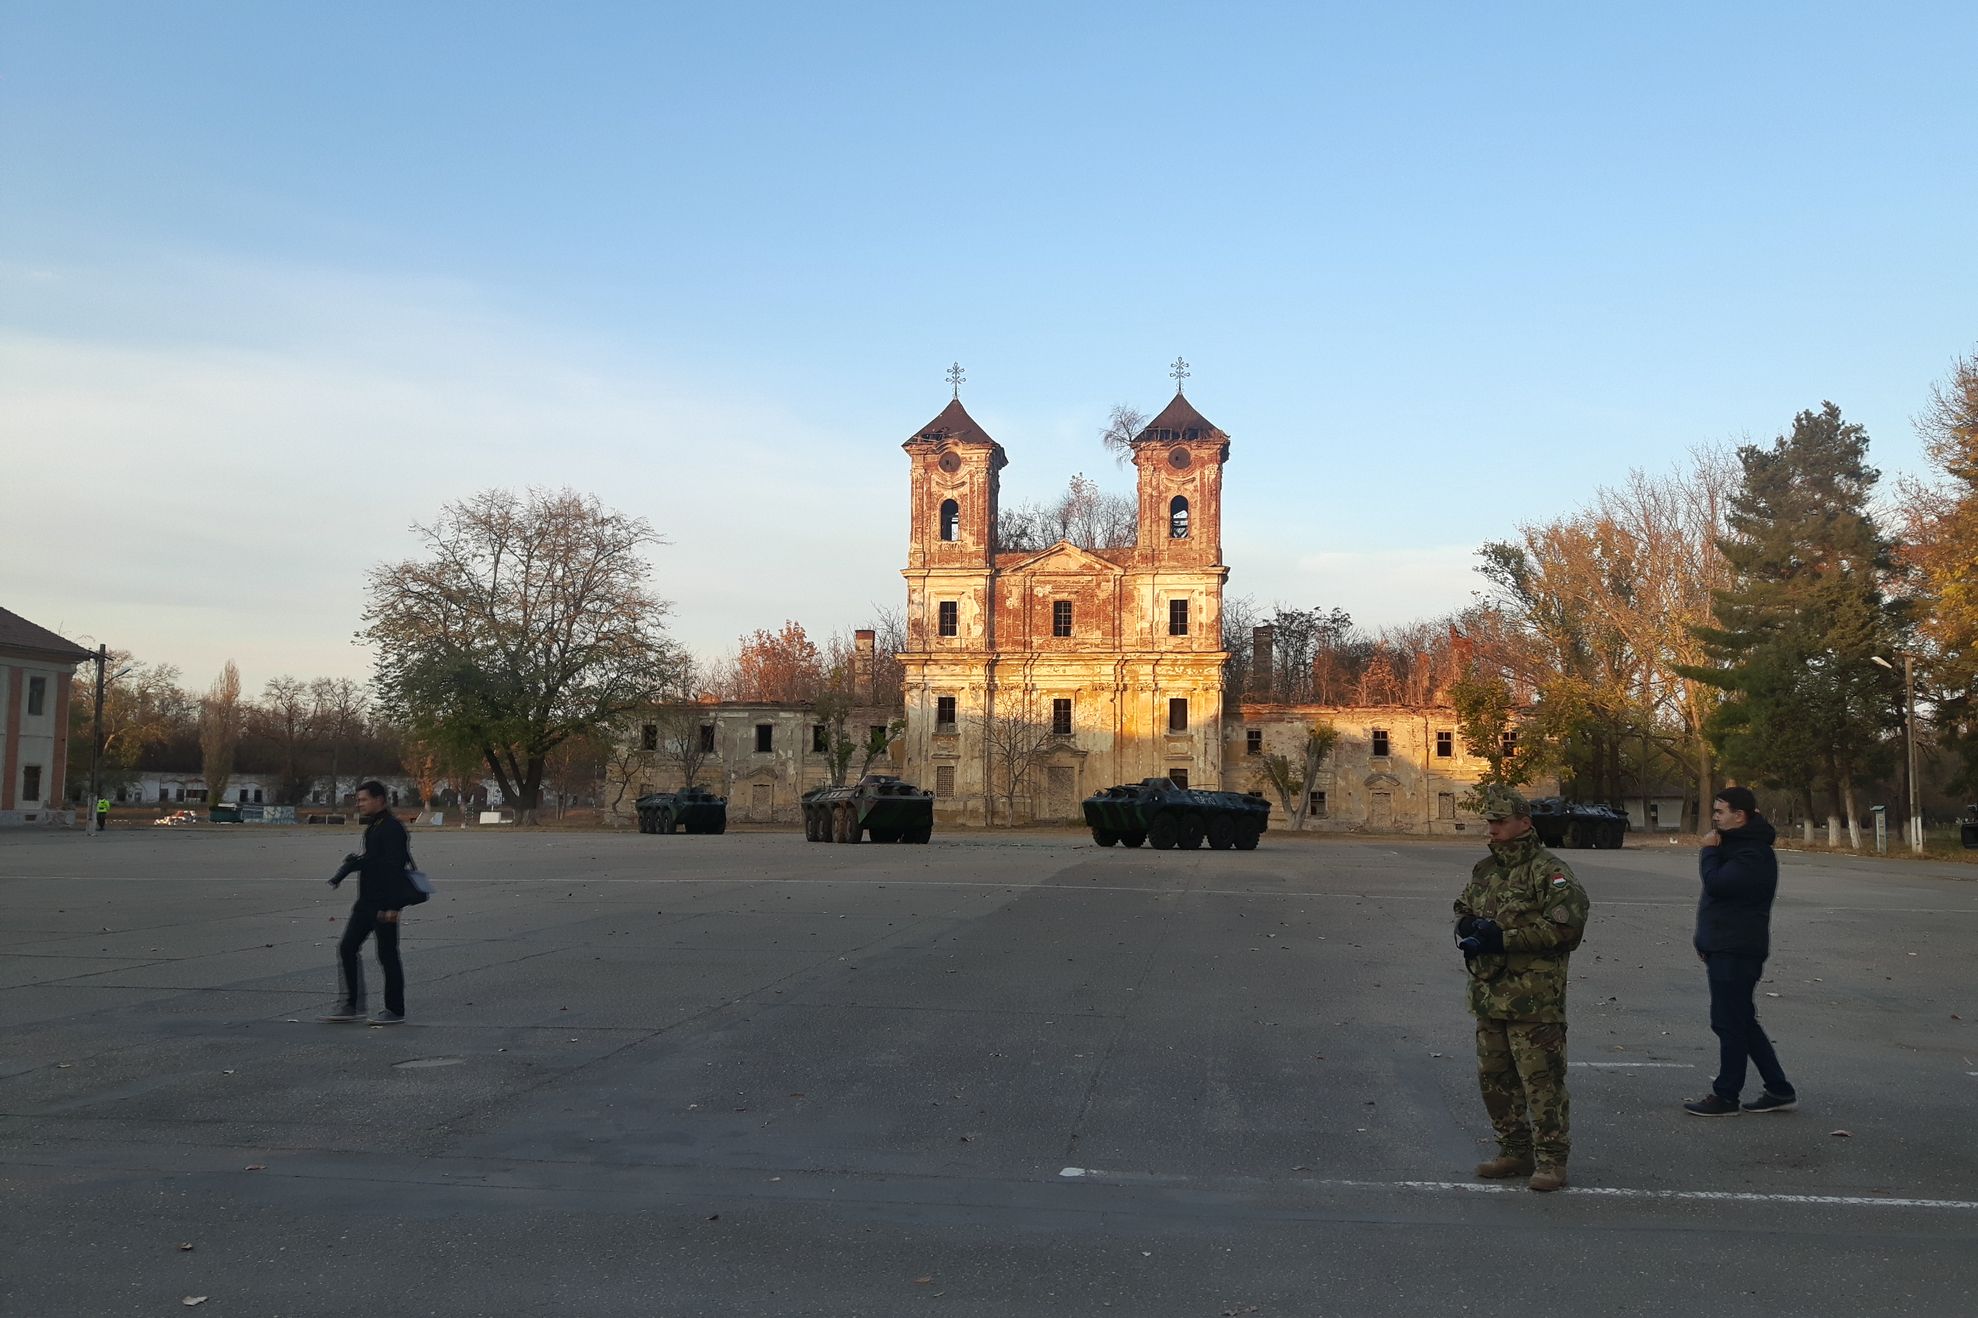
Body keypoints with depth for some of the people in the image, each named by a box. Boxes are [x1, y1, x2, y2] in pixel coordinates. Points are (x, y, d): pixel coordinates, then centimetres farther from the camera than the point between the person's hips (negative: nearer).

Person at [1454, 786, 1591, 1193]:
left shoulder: (1548, 871, -10)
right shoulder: (1484, 870, 15)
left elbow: (1566, 924, -20)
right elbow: (1463, 911, 27)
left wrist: (1505, 939, -21)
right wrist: (1467, 930, 1)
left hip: (1534, 998, -8)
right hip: (1489, 993, 8)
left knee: (1542, 1079, -5)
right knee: (1494, 1077, 14)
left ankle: (1551, 1160, 3)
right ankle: (1516, 1151, 26)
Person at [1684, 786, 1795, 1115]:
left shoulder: (1753, 854, -17)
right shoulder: (1737, 844, 16)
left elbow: (1716, 883, -27)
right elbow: (1718, 886, 19)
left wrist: (1709, 850, -11)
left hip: (1736, 952, -10)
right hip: (1724, 948, 10)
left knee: (1730, 1023, -3)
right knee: (1741, 1022, 15)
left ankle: (1725, 1097, 4)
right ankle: (1779, 1090, 20)